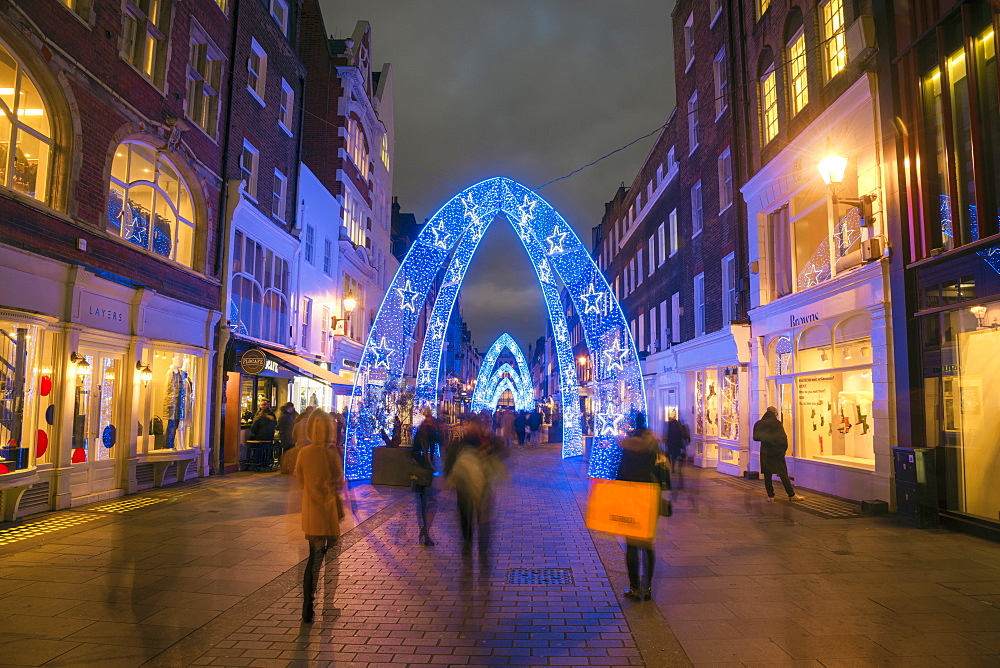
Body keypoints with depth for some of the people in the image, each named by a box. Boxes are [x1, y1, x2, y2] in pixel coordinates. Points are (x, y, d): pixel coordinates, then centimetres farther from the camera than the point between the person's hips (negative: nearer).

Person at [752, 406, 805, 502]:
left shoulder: (758, 424, 2)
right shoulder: (776, 423, -8)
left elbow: (755, 437, 6)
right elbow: (783, 437, -7)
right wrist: (784, 449, 5)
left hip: (765, 452, 3)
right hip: (777, 451, -3)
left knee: (767, 475, 7)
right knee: (783, 474, 1)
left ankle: (770, 495, 6)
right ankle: (791, 495, 6)